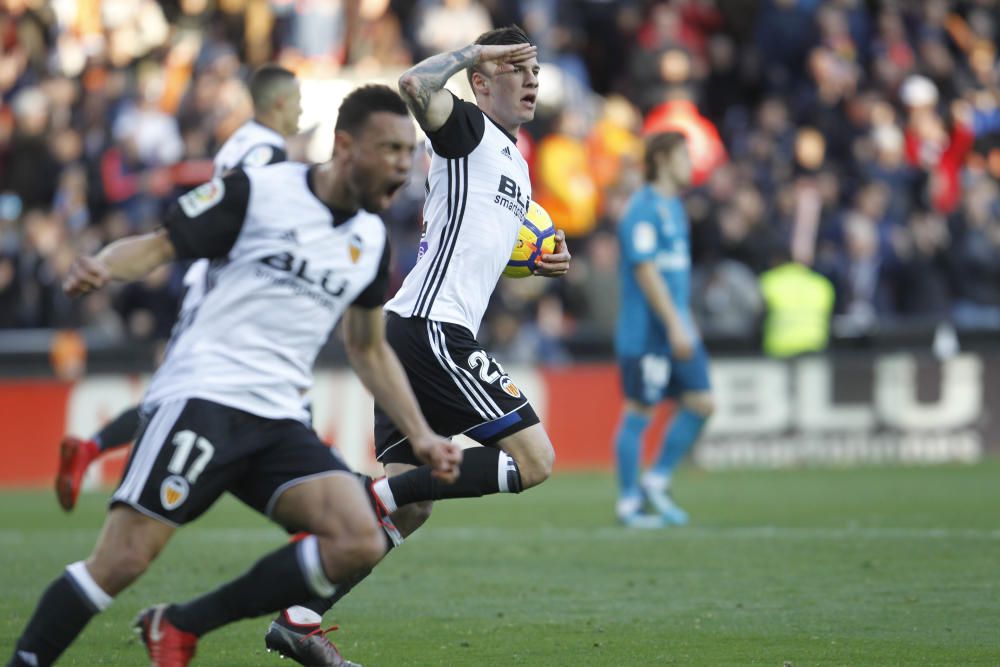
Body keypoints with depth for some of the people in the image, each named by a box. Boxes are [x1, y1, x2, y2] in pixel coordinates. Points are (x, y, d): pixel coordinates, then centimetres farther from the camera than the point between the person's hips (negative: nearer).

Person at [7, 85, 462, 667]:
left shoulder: (372, 239, 15)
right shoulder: (258, 191, -3)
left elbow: (369, 348, 26)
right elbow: (160, 245, -3)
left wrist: (420, 434, 19)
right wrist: (104, 265, -24)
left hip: (280, 421, 6)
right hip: (203, 396, -6)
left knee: (360, 542, -16)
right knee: (123, 560, -17)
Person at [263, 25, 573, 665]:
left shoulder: (514, 161, 24)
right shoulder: (469, 130, -4)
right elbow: (416, 85, -26)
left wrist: (540, 263, 19)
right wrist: (474, 50, -12)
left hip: (416, 336, 10)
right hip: (430, 326, -10)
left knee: (409, 507, 8)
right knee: (535, 458, -13)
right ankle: (377, 494, -13)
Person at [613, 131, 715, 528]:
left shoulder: (674, 206, 17)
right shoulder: (643, 208, -13)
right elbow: (644, 270, -19)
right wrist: (674, 325, -21)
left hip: (677, 330, 9)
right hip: (647, 331, -9)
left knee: (700, 403, 4)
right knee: (639, 413, -3)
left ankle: (657, 481, 14)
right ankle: (629, 504, 5)